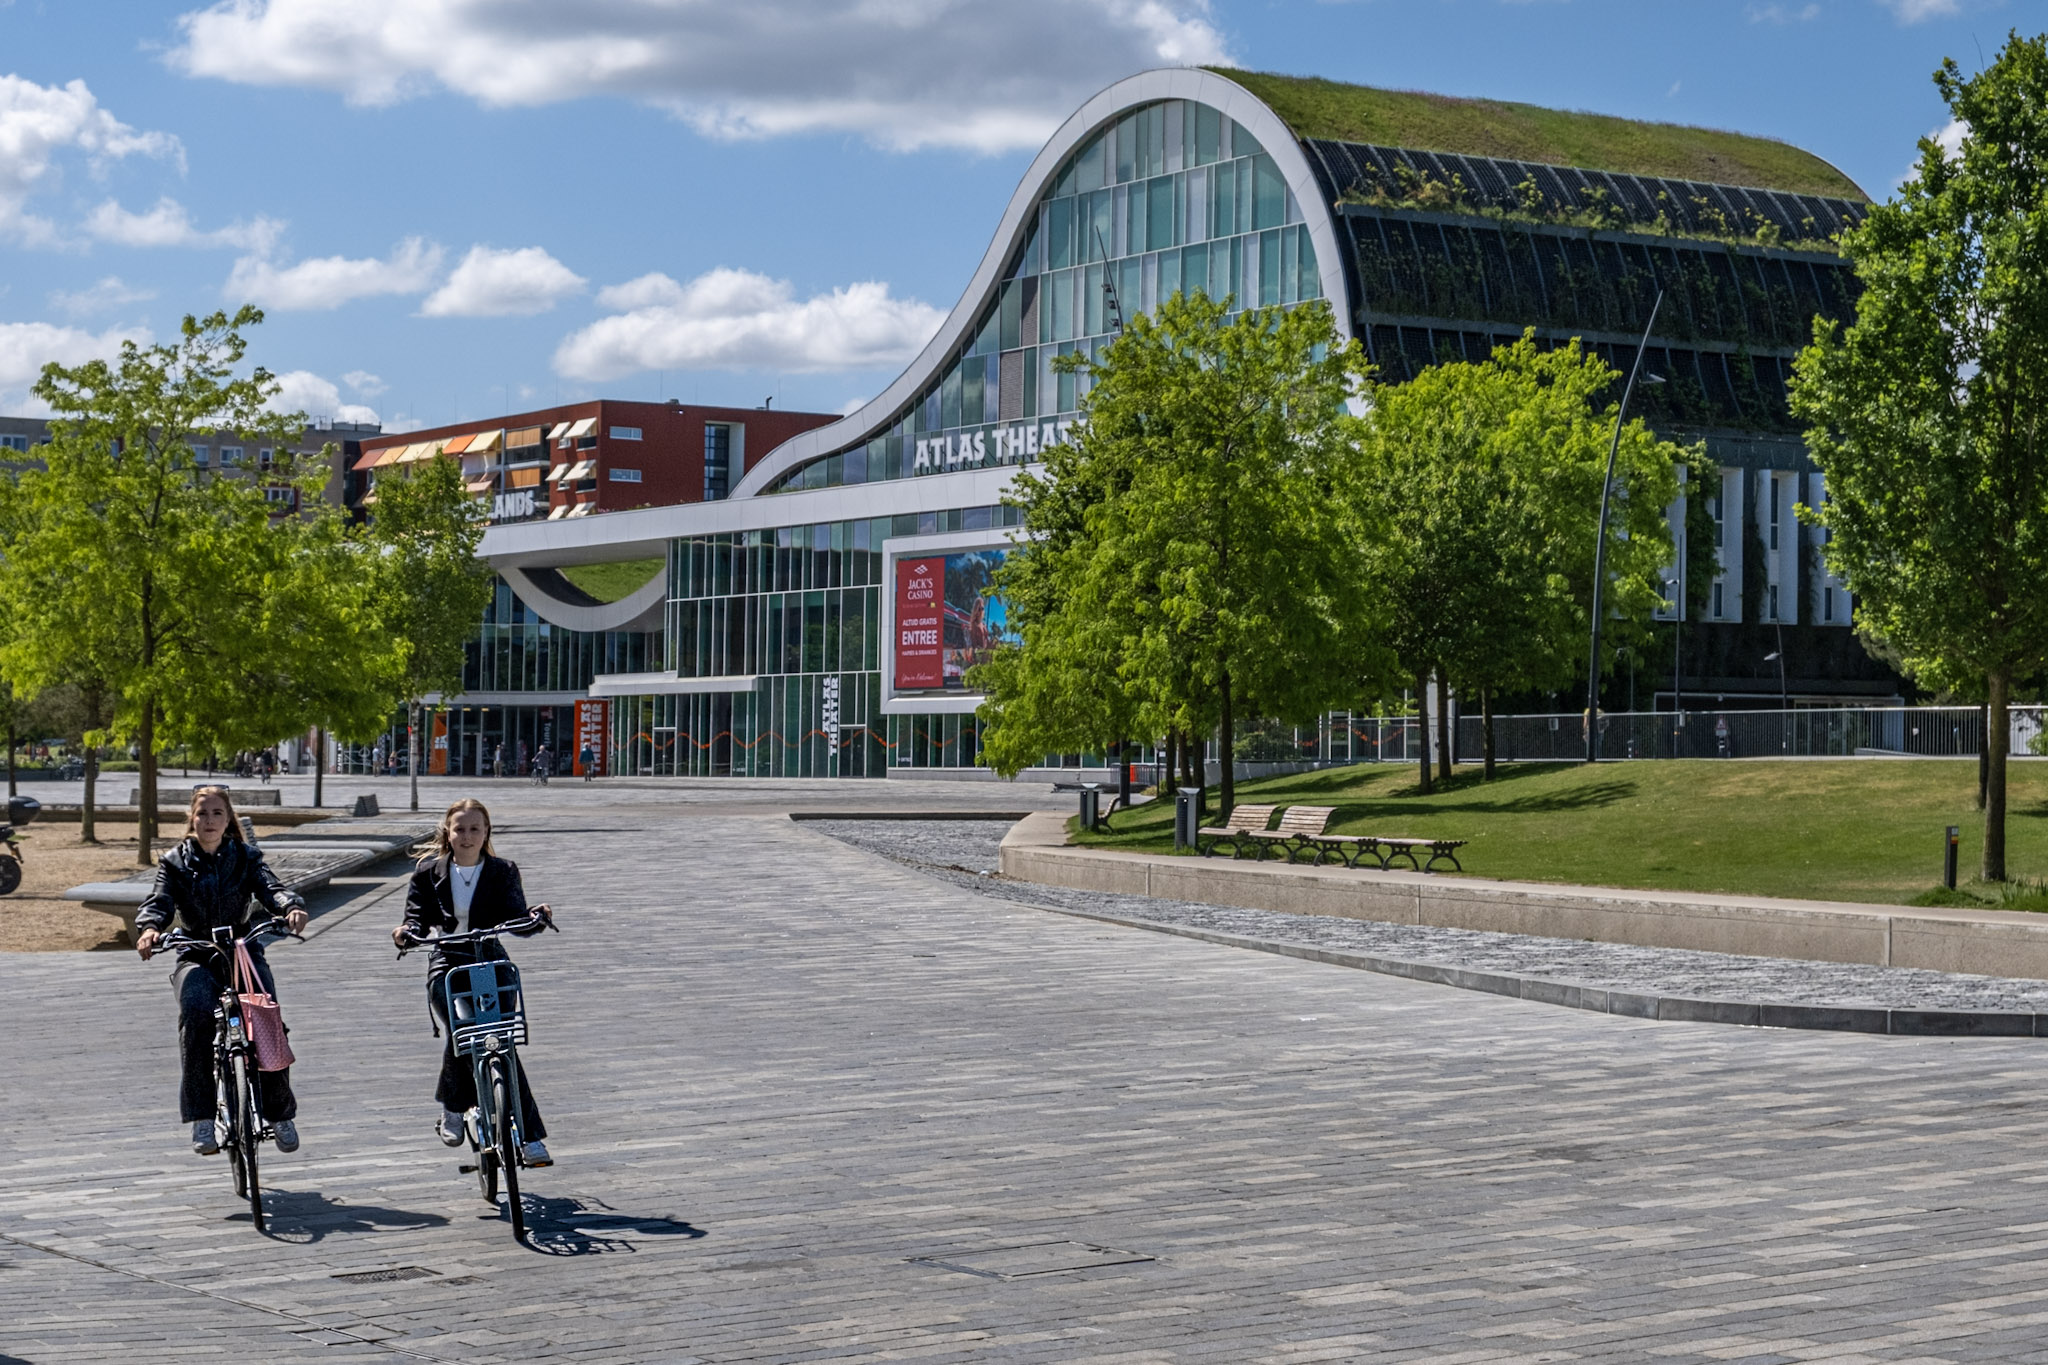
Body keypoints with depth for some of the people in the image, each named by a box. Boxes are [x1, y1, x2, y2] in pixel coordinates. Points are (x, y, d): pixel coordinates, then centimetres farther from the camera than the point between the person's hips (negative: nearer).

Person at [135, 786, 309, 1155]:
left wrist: (291, 907, -33)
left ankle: (280, 1113, 0)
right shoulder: (175, 862, 8)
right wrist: (149, 928, -32)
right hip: (196, 958, -1)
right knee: (196, 1010, -34)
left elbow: (269, 887, -9)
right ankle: (202, 1118, -33)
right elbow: (159, 900, -8)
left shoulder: (246, 857, 8)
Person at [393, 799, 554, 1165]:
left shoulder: (502, 872, 5)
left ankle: (529, 1137, -8)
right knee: (457, 1036, -23)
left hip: (491, 964, 0)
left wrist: (537, 917, -26)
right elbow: (418, 916, 3)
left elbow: (516, 920, -4)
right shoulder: (429, 872, 7)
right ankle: (452, 1111, 3)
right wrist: (407, 931, -20)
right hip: (447, 966, 0)